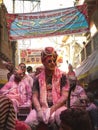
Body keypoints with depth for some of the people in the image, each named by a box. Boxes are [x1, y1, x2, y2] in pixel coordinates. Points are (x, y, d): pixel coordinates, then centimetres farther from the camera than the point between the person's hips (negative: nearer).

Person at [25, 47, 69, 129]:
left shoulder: (62, 76, 4)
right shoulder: (38, 78, 11)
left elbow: (65, 96, -4)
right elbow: (34, 96, 5)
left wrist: (52, 109, -15)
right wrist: (39, 110, -15)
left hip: (58, 107, -2)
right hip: (42, 108, 2)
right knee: (28, 122, -26)